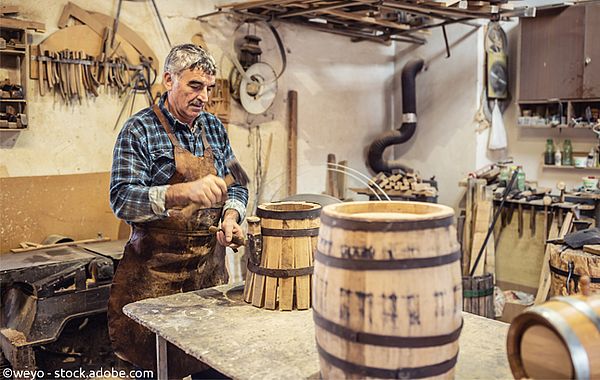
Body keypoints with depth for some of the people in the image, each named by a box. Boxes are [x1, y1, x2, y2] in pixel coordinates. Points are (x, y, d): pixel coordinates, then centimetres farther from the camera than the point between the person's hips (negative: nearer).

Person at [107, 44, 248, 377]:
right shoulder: (139, 130, -8)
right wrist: (183, 192, -33)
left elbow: (235, 186, 13)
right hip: (157, 272, -4)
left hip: (211, 267, 5)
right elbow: (121, 199, -19)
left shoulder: (214, 128, 9)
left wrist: (230, 216, -9)